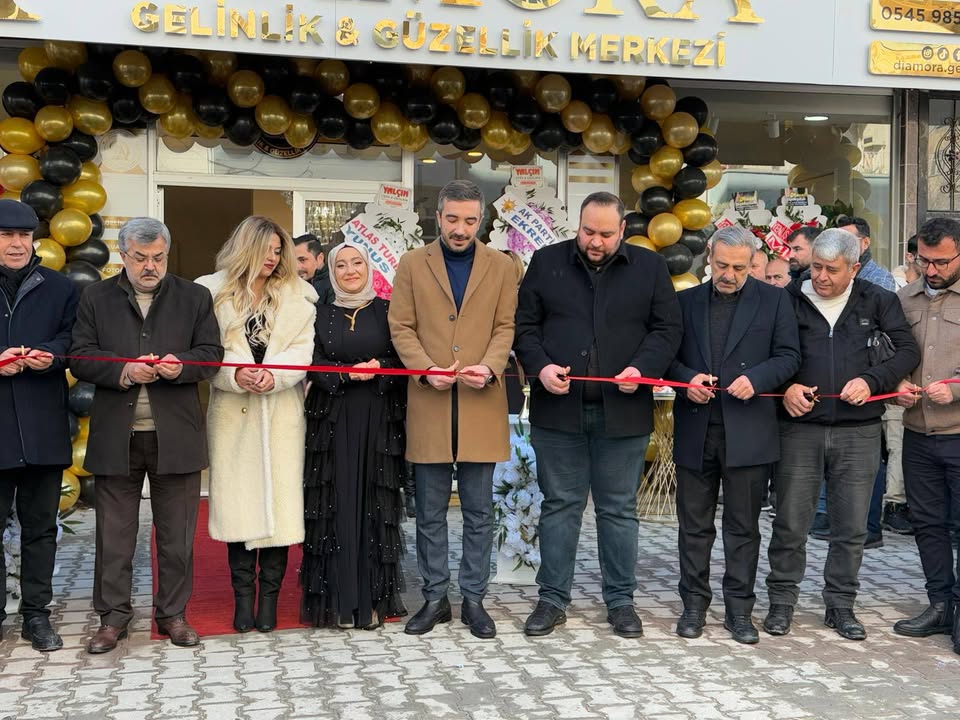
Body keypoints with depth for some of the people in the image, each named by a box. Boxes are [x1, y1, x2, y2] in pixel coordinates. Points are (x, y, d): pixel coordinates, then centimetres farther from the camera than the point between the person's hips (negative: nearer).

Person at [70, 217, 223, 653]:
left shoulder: (194, 298, 6)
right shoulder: (96, 298, 7)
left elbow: (211, 354, 2)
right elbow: (80, 358, 0)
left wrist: (180, 366, -18)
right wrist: (123, 371, -17)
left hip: (175, 434, 0)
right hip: (115, 434, 0)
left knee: (176, 533, 7)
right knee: (114, 533, 7)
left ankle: (172, 613, 20)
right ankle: (113, 616, 19)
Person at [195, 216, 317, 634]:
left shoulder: (297, 296, 10)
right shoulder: (214, 292, 6)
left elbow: (302, 351, 1)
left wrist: (274, 374, -17)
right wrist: (235, 375, -17)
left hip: (281, 411, 1)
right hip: (233, 411, 0)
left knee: (278, 498, -1)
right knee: (237, 499, 1)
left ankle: (269, 595, 9)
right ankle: (243, 595, 12)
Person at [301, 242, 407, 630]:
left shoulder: (386, 311, 7)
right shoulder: (321, 315, 10)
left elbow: (402, 359, 3)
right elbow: (314, 365, 2)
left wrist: (378, 368, -16)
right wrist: (346, 373, -15)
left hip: (378, 421, 0)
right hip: (333, 420, 1)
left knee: (375, 506, 1)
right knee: (336, 506, -2)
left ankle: (373, 598, 8)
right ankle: (339, 600, 4)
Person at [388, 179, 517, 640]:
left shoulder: (501, 266, 8)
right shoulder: (412, 264, 7)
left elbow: (506, 327, 4)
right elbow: (401, 327, 3)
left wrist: (490, 366, -14)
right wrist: (426, 369, -13)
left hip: (481, 406, 0)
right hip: (428, 406, 0)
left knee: (478, 511, 6)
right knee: (430, 512, 7)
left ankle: (474, 599, 17)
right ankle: (434, 598, 19)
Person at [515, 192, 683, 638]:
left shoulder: (649, 268, 5)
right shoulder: (547, 262, 5)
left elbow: (667, 329, 4)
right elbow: (525, 325, 5)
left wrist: (642, 368, -13)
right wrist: (540, 367, -12)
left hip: (622, 412, 0)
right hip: (558, 408, 0)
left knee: (619, 509, 9)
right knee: (559, 505, 8)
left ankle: (620, 600, 21)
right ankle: (553, 599, 18)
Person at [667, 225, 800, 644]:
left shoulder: (773, 300, 4)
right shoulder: (686, 301, 10)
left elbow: (789, 356, 1)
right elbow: (668, 355, 10)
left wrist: (755, 378, -16)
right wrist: (686, 378, -10)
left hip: (748, 431, -2)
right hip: (694, 430, 2)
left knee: (743, 526, 6)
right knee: (694, 524, 9)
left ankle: (739, 609, 17)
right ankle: (694, 603, 21)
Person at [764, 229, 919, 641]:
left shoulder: (877, 302, 5)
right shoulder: (789, 300, 3)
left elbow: (908, 351, 4)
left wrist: (872, 380, -12)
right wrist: (785, 387, -12)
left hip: (859, 432, 1)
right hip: (800, 427, -1)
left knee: (851, 526, 8)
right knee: (790, 522, 4)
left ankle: (840, 605, 23)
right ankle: (782, 602, 18)